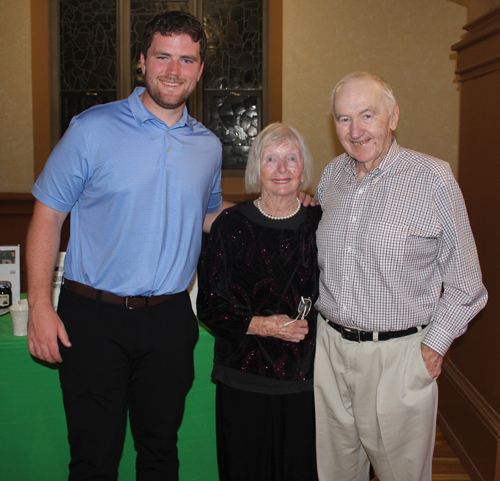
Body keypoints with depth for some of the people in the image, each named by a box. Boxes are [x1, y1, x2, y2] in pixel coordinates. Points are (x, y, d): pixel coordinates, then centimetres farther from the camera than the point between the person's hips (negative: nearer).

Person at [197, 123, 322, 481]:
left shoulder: (320, 223, 1)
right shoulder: (232, 225, -3)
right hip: (244, 378, -1)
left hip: (307, 377, 1)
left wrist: (311, 322, -4)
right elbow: (209, 307, -3)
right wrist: (261, 325, -14)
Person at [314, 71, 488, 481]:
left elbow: (463, 282, -4)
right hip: (329, 345, 5)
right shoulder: (331, 175, 6)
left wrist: (434, 346, -6)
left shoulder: (434, 179, -10)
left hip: (398, 355, -4)